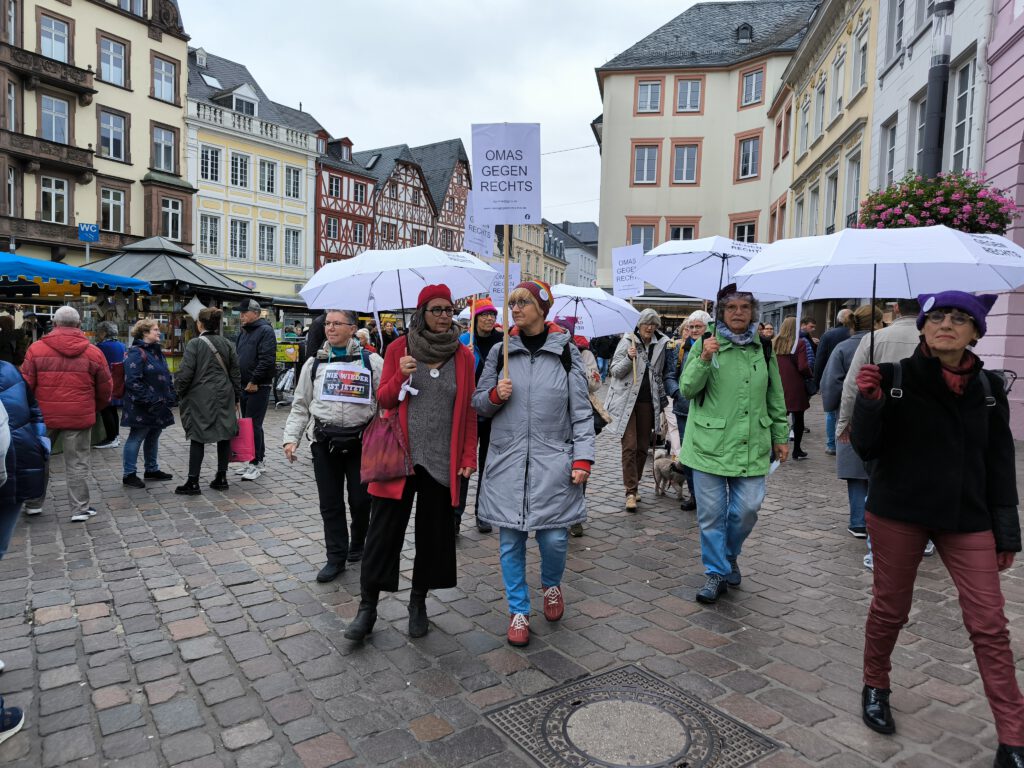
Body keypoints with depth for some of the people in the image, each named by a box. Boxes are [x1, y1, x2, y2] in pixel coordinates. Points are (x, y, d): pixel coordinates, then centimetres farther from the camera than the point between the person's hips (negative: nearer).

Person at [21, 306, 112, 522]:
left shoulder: (36, 349, -3)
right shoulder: (93, 352, -2)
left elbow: (25, 385, -1)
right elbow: (105, 389, 4)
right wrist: (95, 409, 22)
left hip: (43, 415, 1)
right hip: (79, 417, -1)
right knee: (77, 464, 6)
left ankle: (33, 502, 33)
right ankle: (80, 509, 9)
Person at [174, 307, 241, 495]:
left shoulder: (194, 344, -8)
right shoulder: (227, 344, 6)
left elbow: (185, 373, -11)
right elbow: (235, 373, 8)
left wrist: (179, 392, 5)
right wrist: (236, 398, 15)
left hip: (200, 397, -4)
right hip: (224, 396, 4)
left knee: (197, 439, 1)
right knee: (224, 436, 9)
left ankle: (193, 482, 4)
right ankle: (221, 478, 15)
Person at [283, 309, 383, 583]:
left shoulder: (371, 360, 0)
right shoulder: (315, 364, 10)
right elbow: (300, 405, 13)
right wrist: (291, 437, 1)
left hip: (361, 439, -2)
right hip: (324, 440, 3)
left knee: (361, 499, 5)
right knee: (330, 503, 7)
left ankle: (358, 544, 32)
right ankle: (336, 557, 21)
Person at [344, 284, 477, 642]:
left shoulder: (463, 356, 4)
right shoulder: (399, 348, 1)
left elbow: (469, 410, 5)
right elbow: (383, 400, 3)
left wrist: (469, 456, -1)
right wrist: (400, 377, -17)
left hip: (442, 461, 2)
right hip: (399, 456, -1)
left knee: (433, 535, 10)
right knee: (383, 532, 3)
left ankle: (418, 603, 29)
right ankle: (367, 607, 18)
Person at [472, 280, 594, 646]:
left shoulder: (566, 352, 2)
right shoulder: (500, 352, 6)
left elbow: (581, 411, 1)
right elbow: (479, 403, 12)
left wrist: (582, 458, -7)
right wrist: (495, 395, -10)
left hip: (552, 461, -1)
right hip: (508, 461, 2)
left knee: (554, 538, -1)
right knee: (511, 541, 6)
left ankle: (551, 585, 33)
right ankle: (518, 611, 24)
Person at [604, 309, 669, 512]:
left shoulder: (659, 345, 10)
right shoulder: (627, 342, -4)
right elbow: (615, 371, -5)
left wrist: (662, 397, 19)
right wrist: (629, 359, -21)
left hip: (647, 403, 5)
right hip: (627, 401, -4)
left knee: (643, 447, 9)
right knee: (629, 447, -7)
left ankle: (634, 486, 23)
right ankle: (631, 492, -3)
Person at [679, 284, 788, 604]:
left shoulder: (763, 349, 9)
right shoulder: (704, 345, 0)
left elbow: (775, 398, 17)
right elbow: (687, 389, -6)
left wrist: (780, 436, 18)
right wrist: (703, 360, -21)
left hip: (751, 445, 3)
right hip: (710, 443, -2)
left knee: (747, 509, 1)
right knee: (712, 512, 3)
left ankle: (729, 556, 31)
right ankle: (716, 572, 21)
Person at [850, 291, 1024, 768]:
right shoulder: (894, 378, -7)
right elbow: (866, 448, -10)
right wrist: (869, 402, -26)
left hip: (966, 517, 2)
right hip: (898, 513, -2)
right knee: (889, 608, 11)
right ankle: (875, 688, 35)